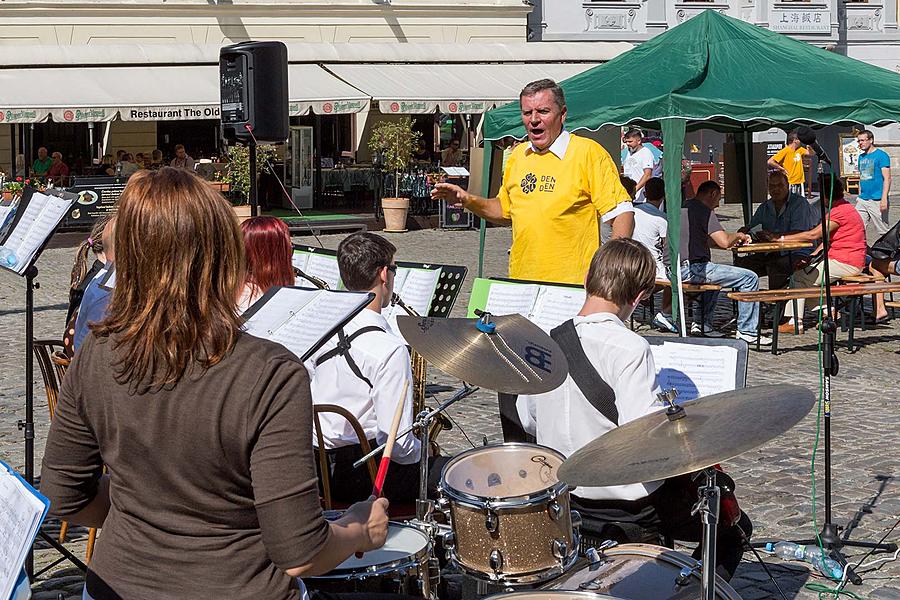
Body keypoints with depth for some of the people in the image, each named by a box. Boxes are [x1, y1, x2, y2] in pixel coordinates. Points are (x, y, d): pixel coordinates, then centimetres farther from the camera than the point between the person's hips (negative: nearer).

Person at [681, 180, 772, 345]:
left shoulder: (684, 207, 20)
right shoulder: (704, 211, -8)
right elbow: (724, 242, -16)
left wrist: (732, 239, 21)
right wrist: (737, 235, 7)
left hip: (672, 268, 10)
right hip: (691, 268, -10)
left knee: (713, 271, 39)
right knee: (750, 278, -4)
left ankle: (702, 323, 30)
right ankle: (746, 331, 1)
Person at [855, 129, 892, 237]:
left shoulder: (881, 155, -6)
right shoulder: (861, 157, 16)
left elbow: (887, 178, -12)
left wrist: (884, 199, -20)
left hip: (877, 200, -7)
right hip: (862, 200, 7)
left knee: (882, 232, -1)